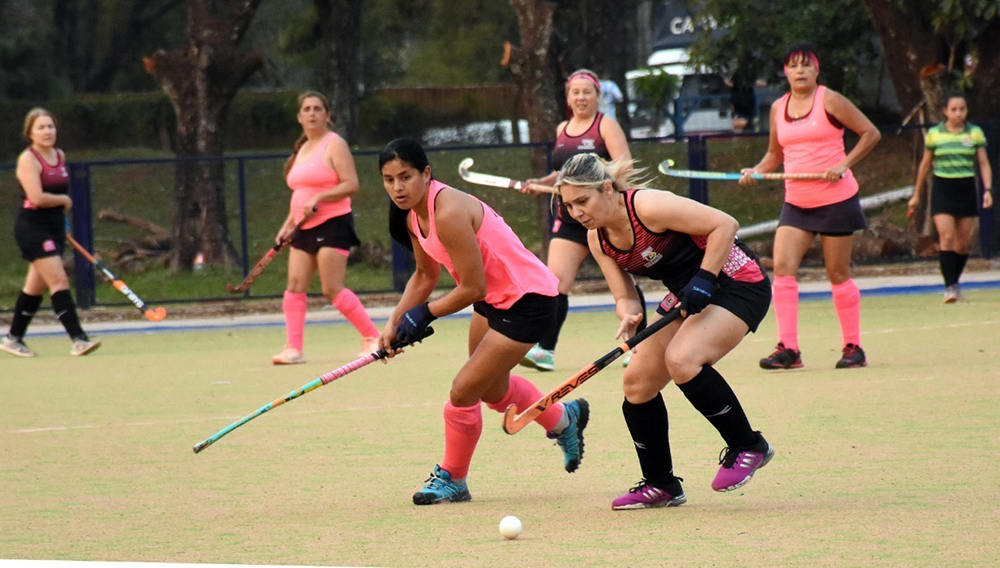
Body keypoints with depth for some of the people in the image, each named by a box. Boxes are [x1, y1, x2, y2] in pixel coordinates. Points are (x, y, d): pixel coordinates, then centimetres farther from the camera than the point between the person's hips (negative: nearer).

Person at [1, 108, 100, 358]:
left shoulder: (60, 156, 10)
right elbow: (37, 198, -24)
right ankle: (78, 339, -20)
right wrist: (65, 200, -9)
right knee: (59, 281, -15)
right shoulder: (28, 159, -14)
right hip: (33, 227, -8)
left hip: (54, 228, 8)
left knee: (36, 286, 14)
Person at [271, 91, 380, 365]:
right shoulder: (303, 150, 19)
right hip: (305, 229, 8)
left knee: (332, 289, -11)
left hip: (332, 224, -8)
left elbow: (351, 184, -16)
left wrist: (318, 199, -22)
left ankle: (372, 337, 1)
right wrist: (288, 225, 18)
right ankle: (293, 349, -4)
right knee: (295, 286, -3)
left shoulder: (334, 145, -6)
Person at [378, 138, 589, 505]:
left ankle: (452, 479, 16)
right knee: (492, 389, 26)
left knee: (464, 391, -7)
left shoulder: (448, 213, -32)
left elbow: (472, 288, -28)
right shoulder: (413, 216, -3)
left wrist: (424, 314, -16)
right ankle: (564, 419, 54)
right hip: (493, 299, 10)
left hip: (527, 302, -10)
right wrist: (395, 322, 1)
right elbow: (425, 276, 12)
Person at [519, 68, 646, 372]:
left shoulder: (606, 125, -4)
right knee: (556, 281, -9)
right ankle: (545, 350, -12)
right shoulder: (562, 130, 13)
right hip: (569, 218, 5)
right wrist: (541, 183, 10)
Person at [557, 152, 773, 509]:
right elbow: (625, 297, 2)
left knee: (681, 360, -30)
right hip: (689, 295, 9)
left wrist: (704, 279, -26)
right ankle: (661, 485, 17)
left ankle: (747, 446, -11)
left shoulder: (647, 206, -26)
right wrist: (629, 315, -21)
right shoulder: (598, 239, -1)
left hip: (737, 283, -9)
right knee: (637, 382, 2)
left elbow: (725, 224, -24)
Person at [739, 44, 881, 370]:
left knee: (838, 274, 1)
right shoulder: (778, 108, 9)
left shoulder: (829, 101, -6)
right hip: (796, 202, 5)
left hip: (835, 199, -5)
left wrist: (844, 164, -15)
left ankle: (853, 348, 13)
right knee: (782, 267, -10)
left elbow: (870, 133, -4)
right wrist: (755, 171, 1)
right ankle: (788, 349, -9)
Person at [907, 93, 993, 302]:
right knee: (946, 238, -16)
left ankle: (955, 283, 19)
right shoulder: (934, 134, 3)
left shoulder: (975, 133, 4)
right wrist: (916, 195, 14)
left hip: (966, 190, 2)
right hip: (942, 189, -1)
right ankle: (950, 287, -18)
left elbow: (984, 163, 5)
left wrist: (988, 190, -9)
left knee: (963, 244, 3)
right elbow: (925, 165, 12)